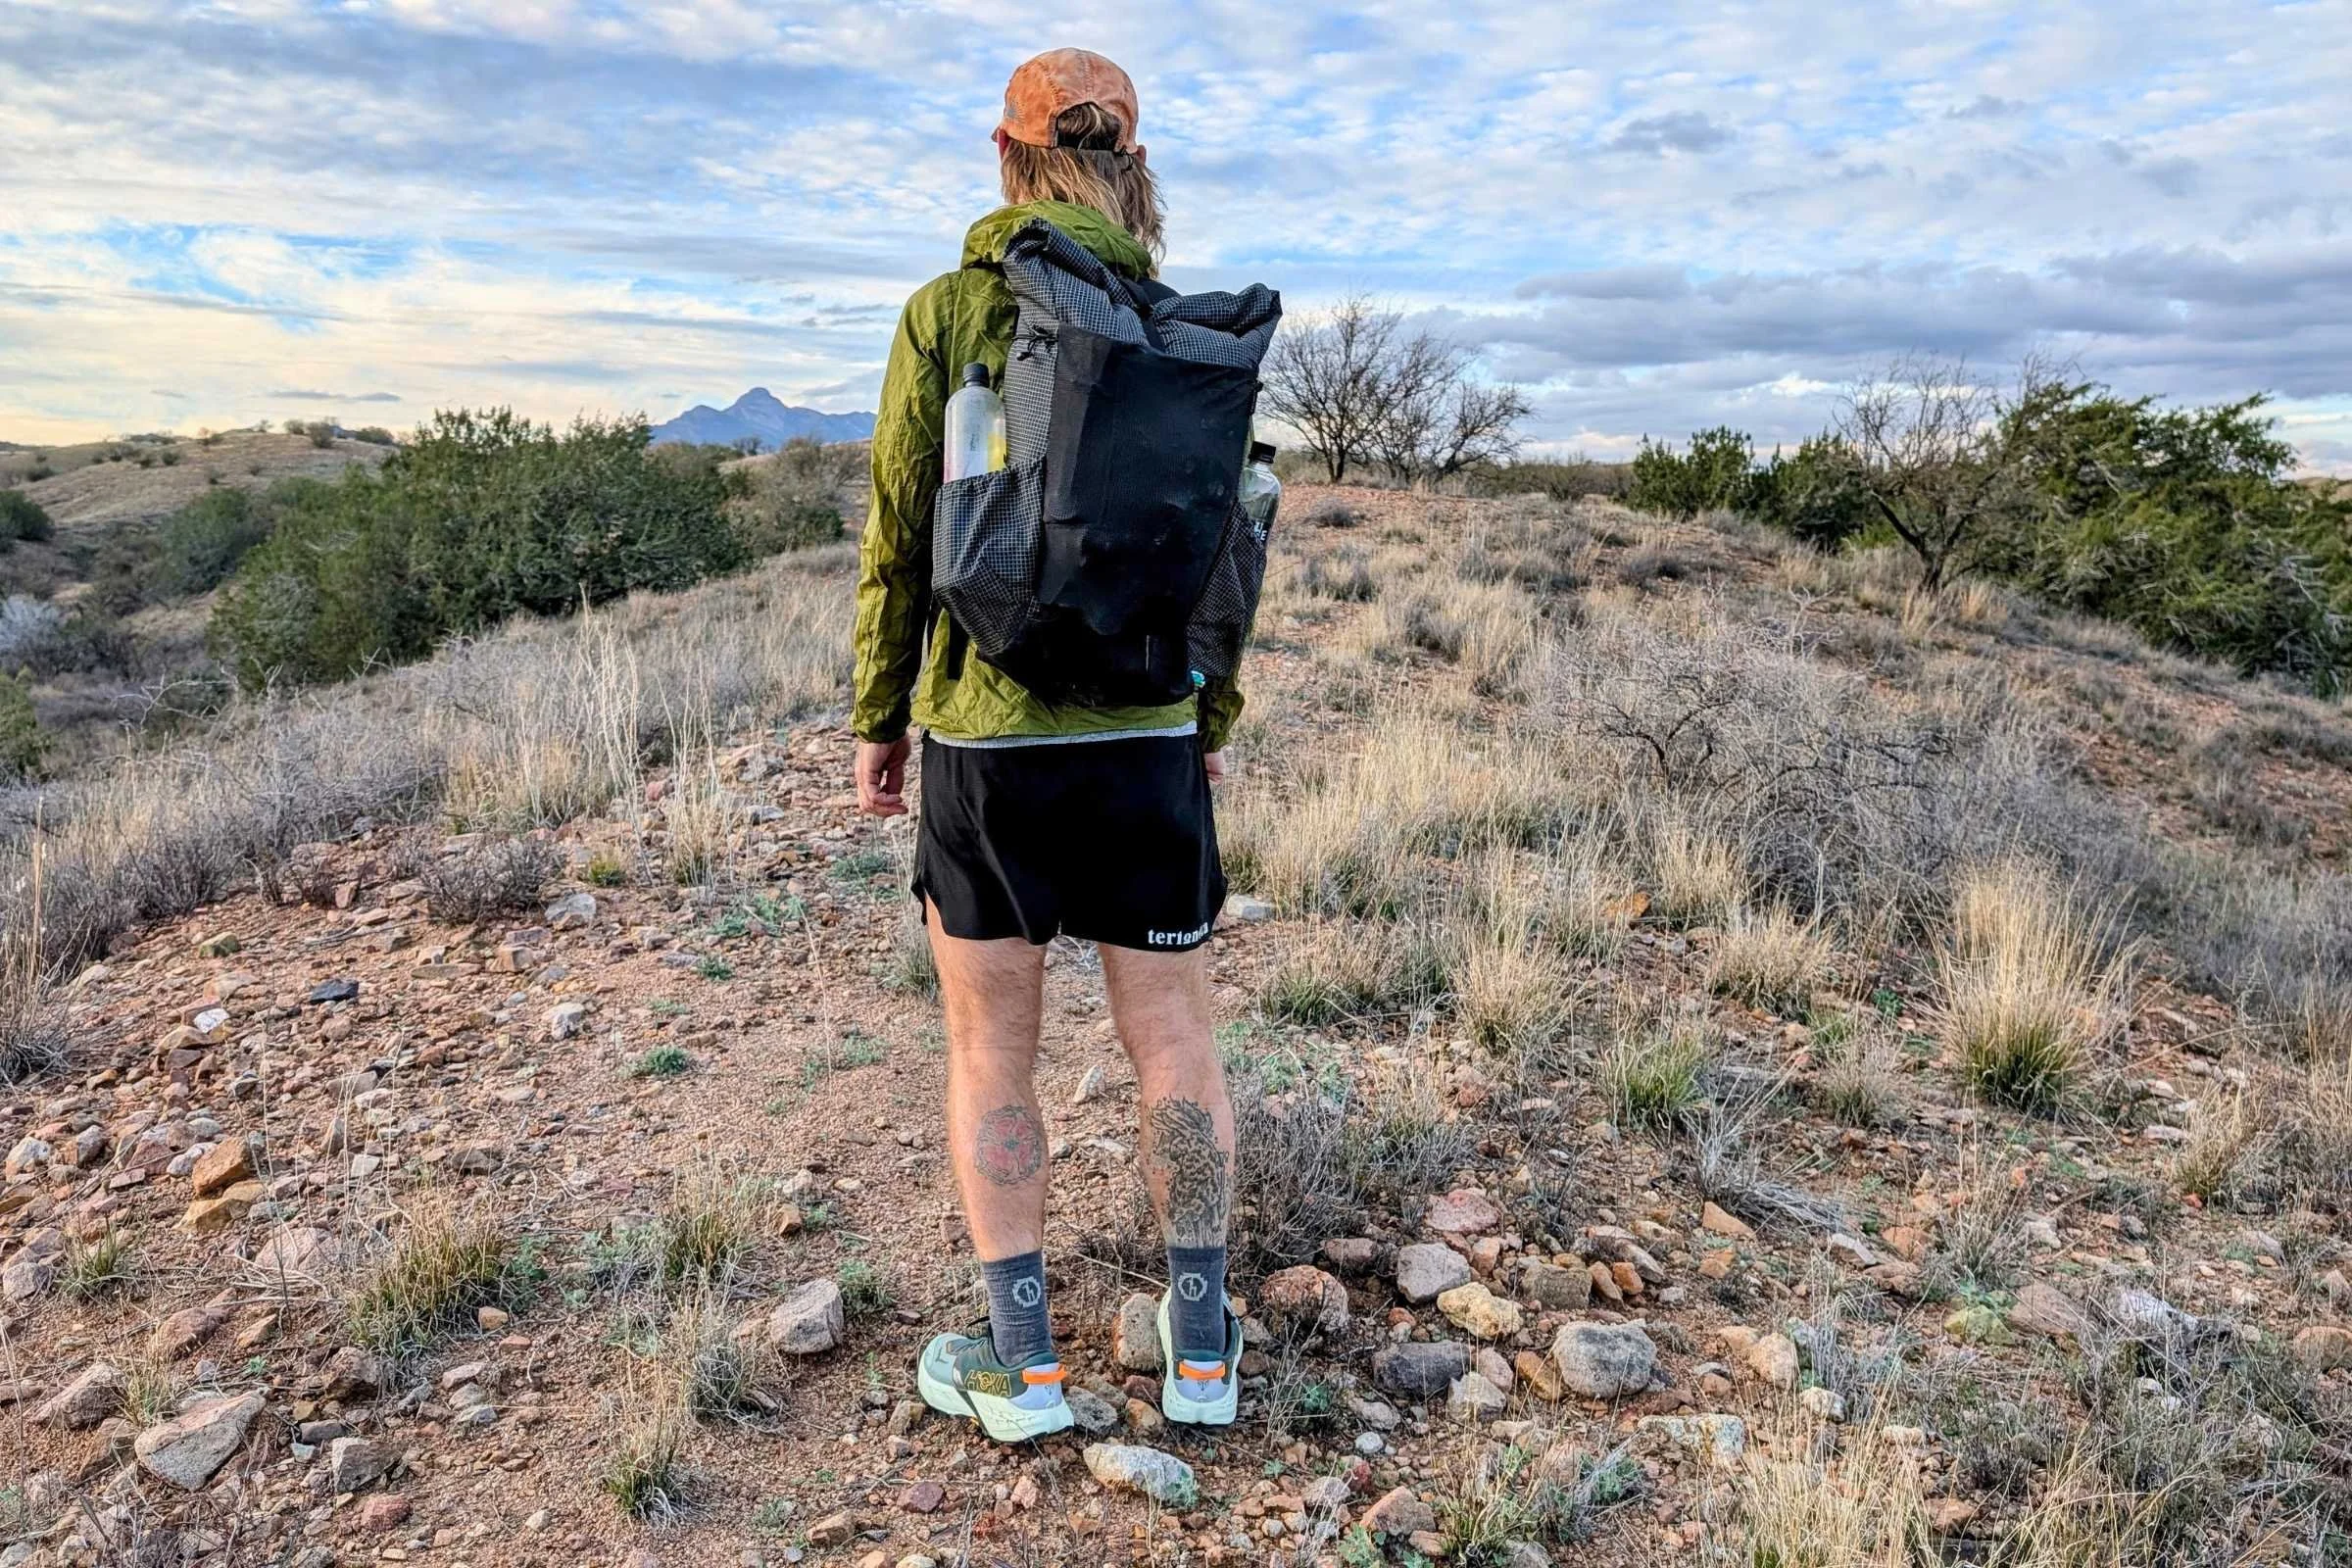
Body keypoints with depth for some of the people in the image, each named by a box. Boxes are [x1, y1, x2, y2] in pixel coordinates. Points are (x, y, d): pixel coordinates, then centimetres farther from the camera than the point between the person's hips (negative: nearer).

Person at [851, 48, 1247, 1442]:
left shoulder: (944, 312, -3)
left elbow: (901, 536, -3)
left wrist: (879, 718, 7)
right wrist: (1218, 715, 15)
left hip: (983, 728, -2)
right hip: (1148, 731, 2)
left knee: (990, 1053, 11)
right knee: (1174, 1035, 13)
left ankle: (1023, 1361, 20)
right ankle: (1202, 1348, 24)